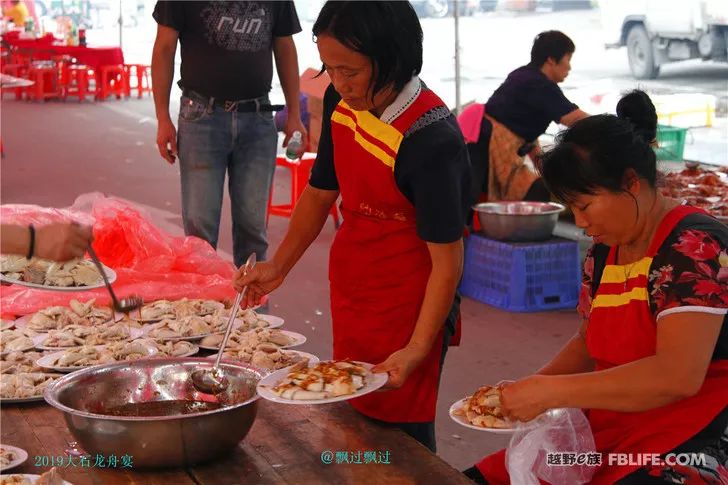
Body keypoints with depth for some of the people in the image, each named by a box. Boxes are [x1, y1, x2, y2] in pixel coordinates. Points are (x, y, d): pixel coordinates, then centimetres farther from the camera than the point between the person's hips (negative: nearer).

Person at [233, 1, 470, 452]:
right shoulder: (341, 103, -2)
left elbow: (447, 261, -22)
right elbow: (321, 192, 12)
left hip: (408, 308, -7)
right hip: (350, 296, 8)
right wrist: (279, 267, 5)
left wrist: (417, 350, -25)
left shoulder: (433, 140, -25)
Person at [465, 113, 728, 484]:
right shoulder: (604, 250, 7)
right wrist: (530, 387, 0)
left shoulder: (694, 247, -17)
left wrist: (551, 391, -24)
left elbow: (677, 375, -27)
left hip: (689, 447, -8)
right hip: (606, 435, 8)